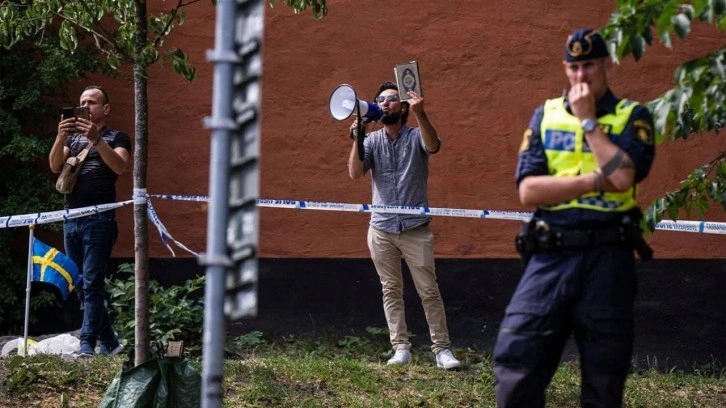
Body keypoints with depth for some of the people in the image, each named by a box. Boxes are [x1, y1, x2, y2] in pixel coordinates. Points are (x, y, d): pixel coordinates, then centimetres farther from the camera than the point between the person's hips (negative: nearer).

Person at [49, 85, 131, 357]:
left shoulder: (117, 137, 6)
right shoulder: (73, 137, 21)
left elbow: (119, 166, -14)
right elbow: (55, 166, 4)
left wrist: (96, 139, -24)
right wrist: (60, 137, -12)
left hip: (99, 220, -6)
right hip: (71, 220, 6)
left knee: (91, 285, -11)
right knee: (81, 285, 7)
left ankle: (87, 345, -13)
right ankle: (109, 343, 14)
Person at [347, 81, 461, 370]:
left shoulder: (416, 136, -2)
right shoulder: (372, 141, 4)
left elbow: (433, 146, -25)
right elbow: (355, 173, -8)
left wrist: (420, 115, -40)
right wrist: (357, 140, -22)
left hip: (415, 228, -3)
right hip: (381, 229, 3)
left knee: (429, 291, -2)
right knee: (391, 290, 6)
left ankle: (442, 349, 3)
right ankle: (401, 349, 12)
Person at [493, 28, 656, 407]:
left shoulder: (632, 116, 4)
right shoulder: (545, 115, 10)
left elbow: (622, 177, -16)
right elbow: (528, 190, -3)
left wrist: (588, 120, -7)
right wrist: (595, 181, -11)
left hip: (606, 257, -1)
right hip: (550, 255, 2)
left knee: (604, 377, 6)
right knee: (516, 361, -5)